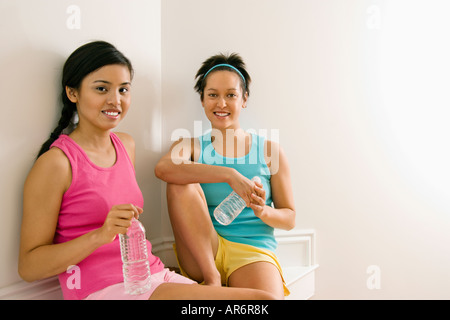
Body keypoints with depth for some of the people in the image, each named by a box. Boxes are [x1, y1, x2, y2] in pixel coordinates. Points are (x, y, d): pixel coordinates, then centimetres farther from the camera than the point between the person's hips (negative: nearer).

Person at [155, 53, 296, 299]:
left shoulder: (270, 150, 8)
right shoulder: (190, 147, 7)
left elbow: (289, 217, 10)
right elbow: (163, 168, -19)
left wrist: (263, 211, -13)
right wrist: (229, 175, -28)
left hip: (254, 251, -3)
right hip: (202, 254, 3)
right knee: (181, 184, -23)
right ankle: (211, 277, -16)